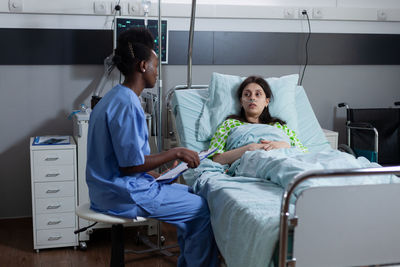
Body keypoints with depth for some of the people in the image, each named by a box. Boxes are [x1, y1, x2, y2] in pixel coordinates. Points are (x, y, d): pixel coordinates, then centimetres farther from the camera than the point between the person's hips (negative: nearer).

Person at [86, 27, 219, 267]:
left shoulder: (115, 98, 12)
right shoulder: (127, 104, -21)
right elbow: (131, 165, -23)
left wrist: (157, 174, 12)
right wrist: (175, 153, -14)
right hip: (124, 195, -10)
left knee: (193, 194, 18)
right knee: (203, 210, -6)